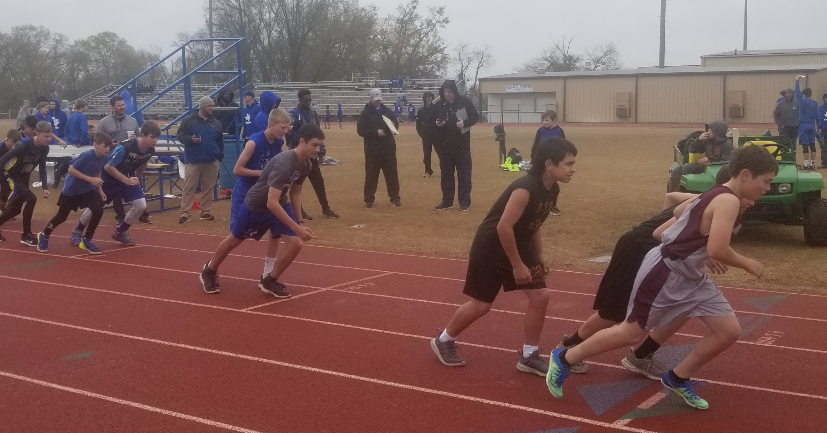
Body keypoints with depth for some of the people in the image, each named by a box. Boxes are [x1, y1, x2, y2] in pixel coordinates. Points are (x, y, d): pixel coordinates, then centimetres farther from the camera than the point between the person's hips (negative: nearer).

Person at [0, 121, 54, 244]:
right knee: (31, 199, -22)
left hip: (24, 177, 8)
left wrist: (45, 187, -6)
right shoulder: (23, 145, -30)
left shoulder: (44, 148, -10)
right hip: (12, 175, -8)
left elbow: (42, 168, 1)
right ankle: (26, 235, -11)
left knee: (16, 209, 14)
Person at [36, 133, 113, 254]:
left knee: (98, 211, -14)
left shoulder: (105, 158, -9)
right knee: (62, 216, 6)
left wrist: (100, 190, 1)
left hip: (87, 189, 5)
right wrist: (90, 179, -30)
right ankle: (44, 236, 34)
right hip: (71, 189, -5)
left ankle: (86, 240, 3)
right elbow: (71, 170, -27)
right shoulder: (86, 156, -30)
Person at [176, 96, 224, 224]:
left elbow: (220, 141, 19)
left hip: (211, 161, 4)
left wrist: (220, 156, 12)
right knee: (189, 188, -4)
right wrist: (191, 139, -19)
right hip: (193, 160, -4)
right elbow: (180, 135, -1)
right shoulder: (189, 120, 0)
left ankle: (205, 212, 17)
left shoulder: (216, 123, 12)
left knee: (208, 188, 8)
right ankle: (184, 214, -3)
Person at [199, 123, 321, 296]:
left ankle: (269, 281, 10)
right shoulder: (283, 163, -36)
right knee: (233, 240, 16)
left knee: (296, 243, -11)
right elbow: (271, 203, -40)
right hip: (255, 206, -6)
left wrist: (299, 220, 6)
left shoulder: (306, 165, -10)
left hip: (280, 204, 6)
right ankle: (209, 272, 44)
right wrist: (297, 228, -41)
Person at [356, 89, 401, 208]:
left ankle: (395, 198, 13)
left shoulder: (387, 111, 9)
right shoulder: (365, 113, -3)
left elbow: (396, 123, 15)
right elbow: (360, 130, -9)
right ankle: (369, 199, 12)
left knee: (392, 173, 6)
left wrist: (393, 125, -9)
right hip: (373, 149, -3)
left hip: (388, 148, 3)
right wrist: (375, 132, -20)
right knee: (371, 175, 3)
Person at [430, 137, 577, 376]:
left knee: (540, 297, 1)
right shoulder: (525, 189, -30)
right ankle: (443, 341, 27)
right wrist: (517, 265, -22)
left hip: (519, 246, 8)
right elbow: (504, 227, -29)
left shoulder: (552, 189, -2)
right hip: (491, 247, -8)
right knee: (481, 305, 3)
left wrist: (540, 254, 7)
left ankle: (529, 356, 14)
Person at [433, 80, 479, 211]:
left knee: (464, 173, 1)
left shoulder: (464, 102, -6)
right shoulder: (438, 105, 2)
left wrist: (465, 123, -18)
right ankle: (447, 201, 18)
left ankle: (465, 202, 6)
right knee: (446, 174, 9)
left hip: (462, 144, -3)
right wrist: (436, 124, -12)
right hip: (445, 145, 3)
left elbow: (475, 117, -1)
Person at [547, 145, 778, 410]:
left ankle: (677, 379, 22)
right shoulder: (728, 201, -20)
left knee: (729, 331, 6)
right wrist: (746, 264, -13)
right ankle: (564, 359, 20)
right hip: (665, 274, -10)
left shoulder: (719, 198, 9)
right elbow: (717, 250, -29)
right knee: (632, 332, 3)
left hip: (690, 276, 10)